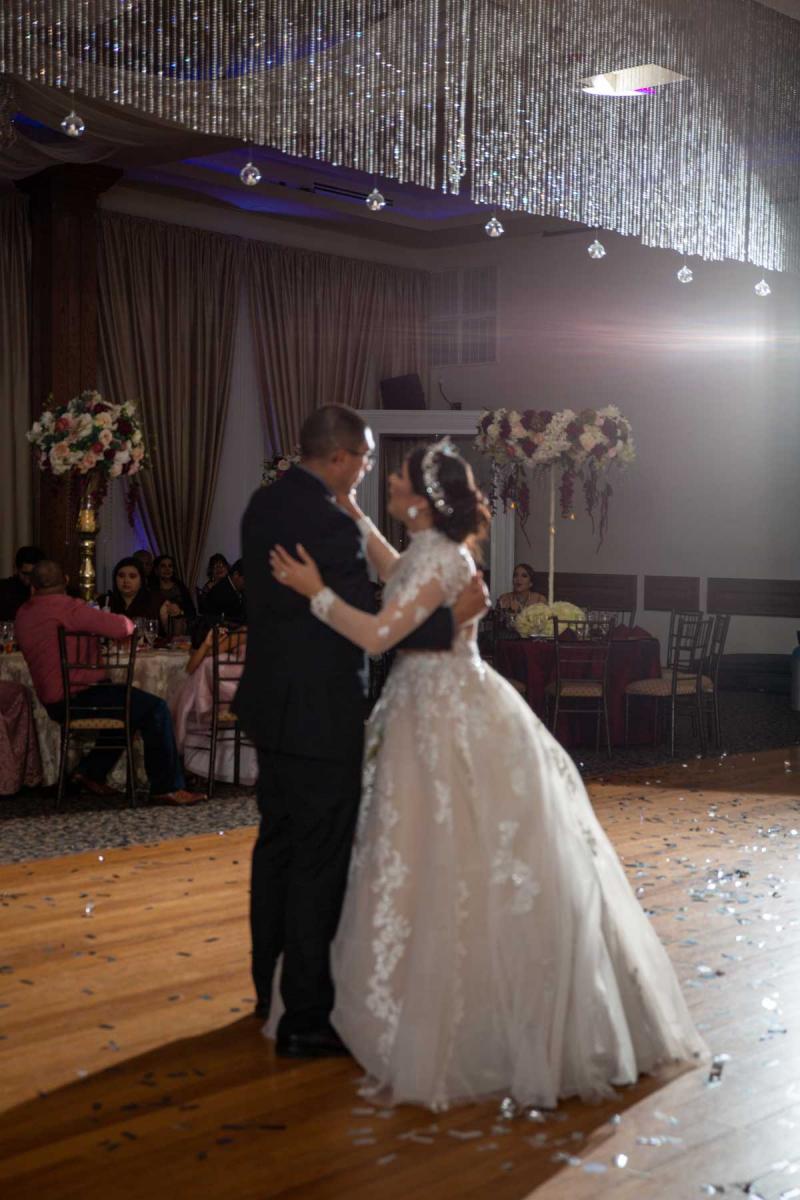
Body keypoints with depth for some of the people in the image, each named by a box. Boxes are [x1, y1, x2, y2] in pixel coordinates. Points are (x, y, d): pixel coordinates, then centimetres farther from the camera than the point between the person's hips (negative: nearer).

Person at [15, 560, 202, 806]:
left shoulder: (23, 613, 10)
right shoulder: (66, 607, -16)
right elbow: (126, 626, -17)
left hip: (55, 703, 9)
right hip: (75, 700, -9)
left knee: (126, 705, 28)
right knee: (155, 710, -6)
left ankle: (90, 772, 24)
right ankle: (167, 787, -5)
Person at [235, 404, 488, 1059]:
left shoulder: (266, 502, 7)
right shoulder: (328, 521, -22)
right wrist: (452, 617, -18)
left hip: (273, 703, 10)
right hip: (319, 713, -10)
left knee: (278, 843, 19)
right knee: (321, 862, -1)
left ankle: (273, 987, 33)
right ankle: (306, 1018, 7)